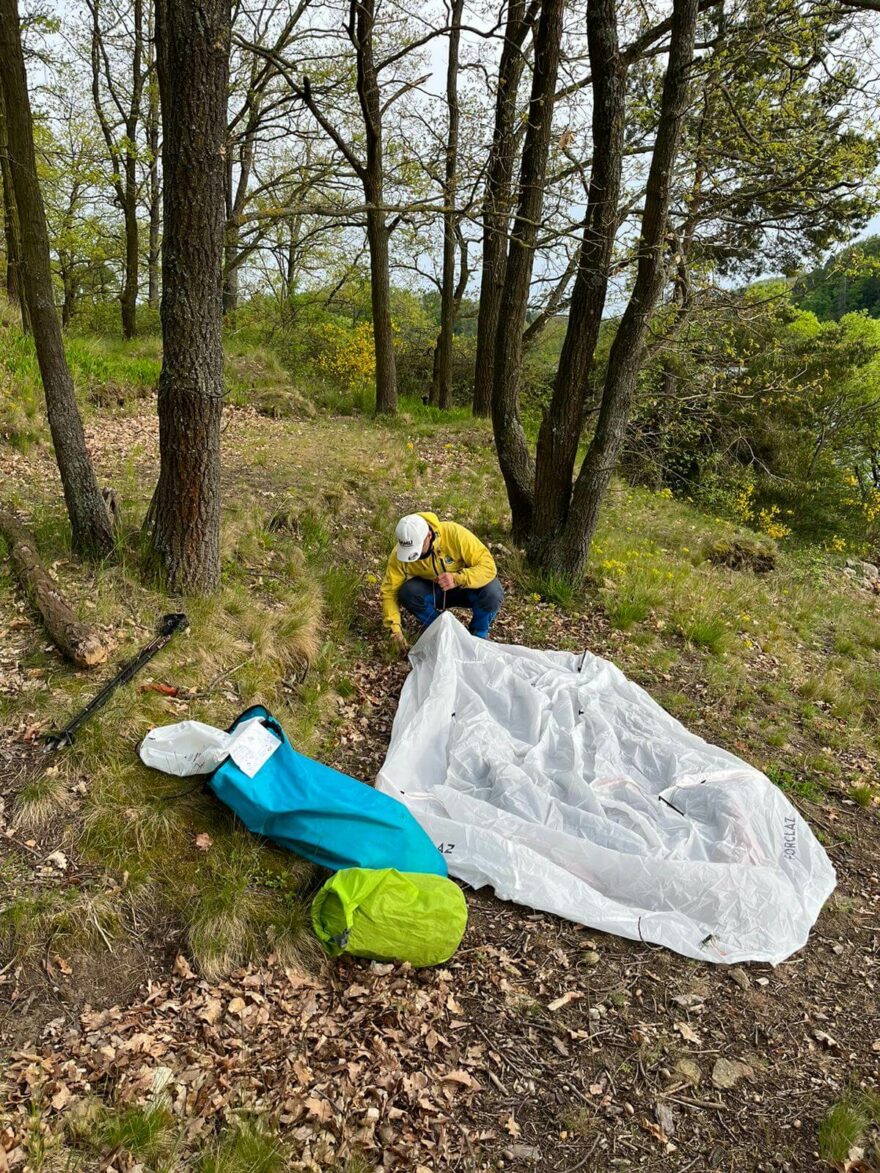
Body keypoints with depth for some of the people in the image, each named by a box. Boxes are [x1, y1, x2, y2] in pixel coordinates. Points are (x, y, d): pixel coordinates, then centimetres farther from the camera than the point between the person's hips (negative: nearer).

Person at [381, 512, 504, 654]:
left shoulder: (454, 533, -31)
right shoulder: (399, 554, -24)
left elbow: (488, 566, -30)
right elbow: (389, 592, -18)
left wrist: (457, 578, -43)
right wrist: (395, 629, -29)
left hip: (466, 586, -2)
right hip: (433, 592, 2)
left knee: (492, 592, -33)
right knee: (408, 592, -30)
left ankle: (479, 634, -2)